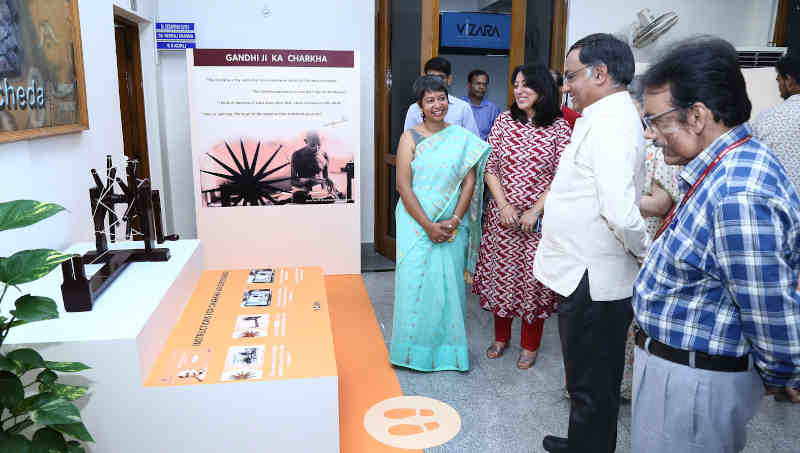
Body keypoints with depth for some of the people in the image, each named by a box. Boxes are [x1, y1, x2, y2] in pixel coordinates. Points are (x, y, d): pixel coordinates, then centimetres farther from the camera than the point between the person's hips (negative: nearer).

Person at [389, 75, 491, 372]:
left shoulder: (463, 138, 4)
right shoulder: (410, 138, -1)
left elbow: (469, 182, 0)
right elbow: (403, 186, -7)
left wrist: (454, 221, -11)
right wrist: (428, 225, -13)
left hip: (452, 225, 1)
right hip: (417, 223, -1)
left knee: (449, 282, 6)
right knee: (415, 281, 0)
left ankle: (449, 348, 23)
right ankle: (417, 350, 17)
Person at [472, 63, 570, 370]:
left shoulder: (559, 127, -3)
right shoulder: (504, 121, 3)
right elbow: (490, 168, 2)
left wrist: (535, 211, -13)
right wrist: (504, 206, -9)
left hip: (539, 218, -2)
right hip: (503, 215, 2)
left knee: (534, 277, 5)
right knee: (501, 274, 10)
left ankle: (530, 345, 24)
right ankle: (501, 337, 30)